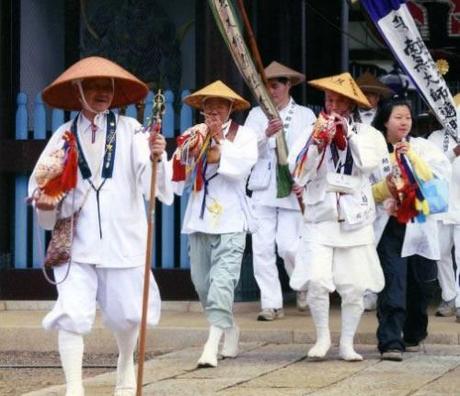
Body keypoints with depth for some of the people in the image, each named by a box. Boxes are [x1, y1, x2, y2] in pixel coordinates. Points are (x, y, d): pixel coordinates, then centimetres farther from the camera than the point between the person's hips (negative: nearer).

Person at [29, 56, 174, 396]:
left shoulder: (129, 130, -1)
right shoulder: (65, 136, 4)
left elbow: (147, 174, -16)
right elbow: (42, 182, 8)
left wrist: (156, 157, -37)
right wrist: (44, 202, -14)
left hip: (122, 239, 0)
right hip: (76, 241, 0)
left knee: (128, 314, 9)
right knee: (72, 314, -12)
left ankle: (126, 367, 39)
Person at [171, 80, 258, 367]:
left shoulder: (244, 135, 4)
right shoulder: (194, 135, 10)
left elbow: (243, 165, -13)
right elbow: (180, 175, 3)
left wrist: (220, 142, -13)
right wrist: (190, 151, -13)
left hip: (230, 220, -4)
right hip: (199, 219, 4)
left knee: (222, 279, -14)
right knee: (202, 280, 8)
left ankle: (212, 344, -20)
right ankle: (230, 328, 29)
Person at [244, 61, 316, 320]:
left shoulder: (305, 115, 7)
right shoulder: (257, 115, 11)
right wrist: (266, 134, -20)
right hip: (263, 189, 2)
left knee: (288, 246, -9)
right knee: (262, 247, -4)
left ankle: (305, 288, 20)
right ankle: (272, 304, 2)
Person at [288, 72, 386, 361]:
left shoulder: (366, 133, 6)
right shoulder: (314, 130, 5)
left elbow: (368, 163, -12)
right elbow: (298, 170, -3)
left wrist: (348, 132, -10)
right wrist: (318, 143, -15)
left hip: (355, 220, 1)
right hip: (320, 218, -1)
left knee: (354, 287, 2)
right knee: (317, 280, -14)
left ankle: (347, 344, 15)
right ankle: (323, 337, 5)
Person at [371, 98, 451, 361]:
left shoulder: (423, 147, 7)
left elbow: (441, 176, -6)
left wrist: (412, 157, -12)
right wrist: (384, 188, -15)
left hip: (420, 227, 2)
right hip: (390, 228, -2)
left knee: (421, 287, 10)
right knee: (392, 287, -12)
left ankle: (413, 336, 30)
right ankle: (391, 343, -15)